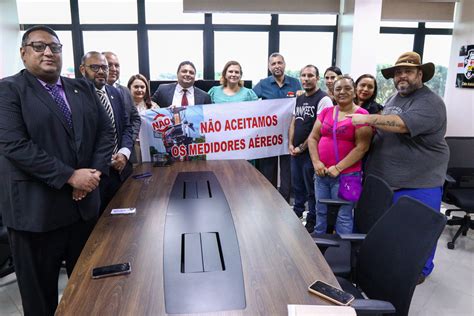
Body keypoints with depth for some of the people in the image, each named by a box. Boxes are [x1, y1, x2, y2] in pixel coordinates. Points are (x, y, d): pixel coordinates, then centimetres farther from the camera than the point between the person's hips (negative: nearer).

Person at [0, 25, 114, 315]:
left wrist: (95, 172, -8)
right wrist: (70, 176, -20)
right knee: (40, 290, 13)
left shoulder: (83, 89, 9)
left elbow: (105, 131, 7)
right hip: (36, 209, -4)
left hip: (84, 203, 5)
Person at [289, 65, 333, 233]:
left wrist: (302, 147, -13)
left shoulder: (323, 99, -13)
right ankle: (297, 213, 38)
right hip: (296, 151, 7)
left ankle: (312, 221, 19)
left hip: (311, 152, -7)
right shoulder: (299, 99, 12)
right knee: (297, 185, 20)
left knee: (312, 189, 4)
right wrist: (291, 144, 3)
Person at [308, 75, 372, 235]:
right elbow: (312, 138, 8)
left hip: (346, 175, -5)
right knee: (321, 212, 17)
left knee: (343, 216, 2)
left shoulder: (361, 114, -7)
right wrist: (316, 162, -6)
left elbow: (362, 147, -12)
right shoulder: (326, 112, 9)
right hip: (321, 173, 5)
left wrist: (338, 168, -15)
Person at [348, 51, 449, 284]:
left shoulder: (430, 103, -18)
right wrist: (371, 125, 5)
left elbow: (402, 125, -32)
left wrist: (367, 119, -27)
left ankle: (420, 270, 29)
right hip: (386, 178, 8)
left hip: (419, 182, -7)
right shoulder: (393, 98, 10)